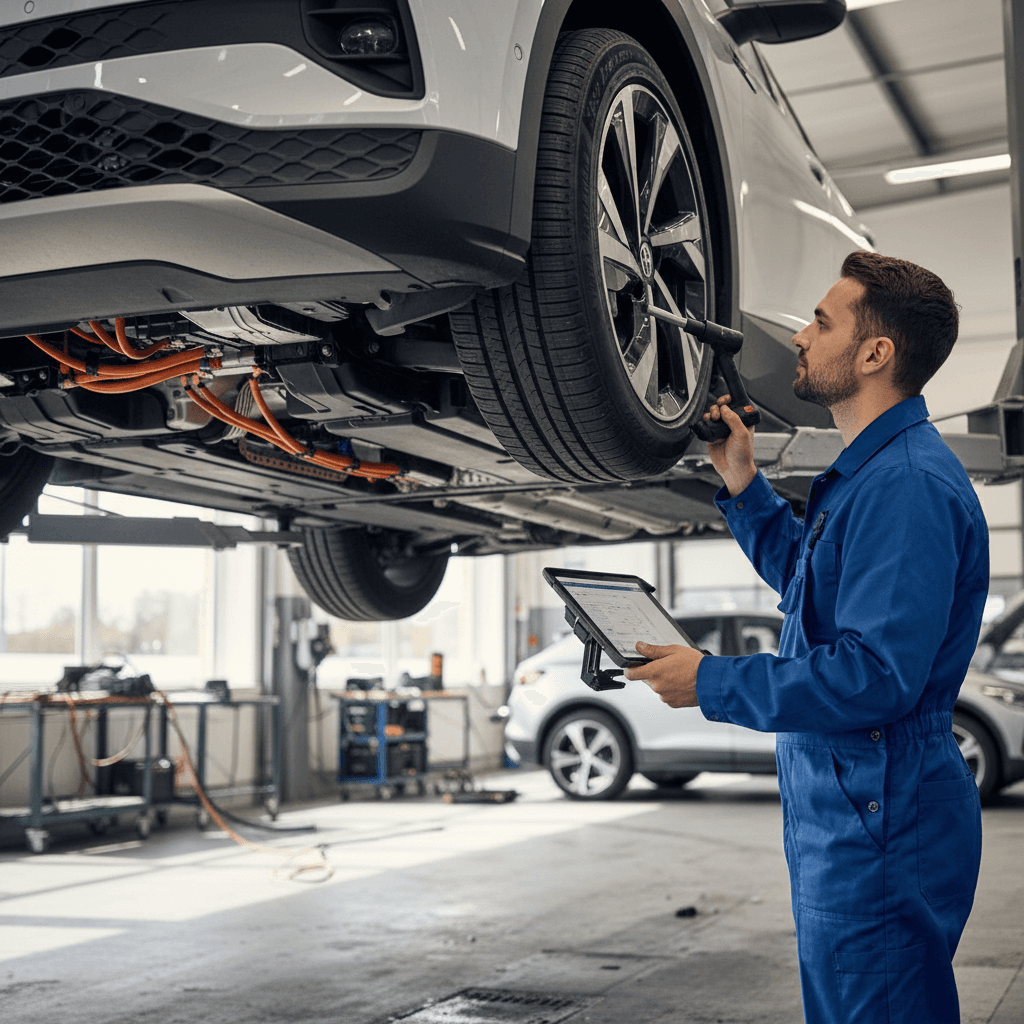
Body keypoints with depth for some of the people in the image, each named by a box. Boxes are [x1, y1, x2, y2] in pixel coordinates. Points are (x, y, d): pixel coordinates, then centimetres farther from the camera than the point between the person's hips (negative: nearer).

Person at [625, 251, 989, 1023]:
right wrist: (744, 486, 18)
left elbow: (878, 674, -28)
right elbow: (808, 579, 30)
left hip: (881, 826, -11)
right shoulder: (868, 472, 15)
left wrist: (713, 683, -20)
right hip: (844, 817, 11)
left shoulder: (909, 483, -21)